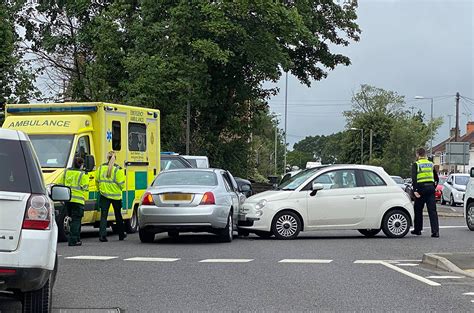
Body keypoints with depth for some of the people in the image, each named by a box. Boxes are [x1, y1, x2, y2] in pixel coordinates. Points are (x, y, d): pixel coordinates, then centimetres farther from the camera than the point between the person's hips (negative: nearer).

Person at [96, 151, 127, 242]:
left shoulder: (101, 168, -1)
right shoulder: (118, 169, -11)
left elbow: (97, 181, 8)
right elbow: (121, 184, -9)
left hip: (104, 195, 1)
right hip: (116, 196, -1)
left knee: (103, 215, 2)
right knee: (118, 215, 14)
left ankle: (102, 234, -11)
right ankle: (121, 234, 25)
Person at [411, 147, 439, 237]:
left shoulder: (416, 164, -1)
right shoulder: (431, 164, 13)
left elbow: (414, 178, -13)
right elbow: (436, 178, 17)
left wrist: (415, 190, -16)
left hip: (421, 187, -3)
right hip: (431, 187, 3)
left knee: (418, 210, 11)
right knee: (432, 210, -1)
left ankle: (417, 230, 19)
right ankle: (435, 231, -11)